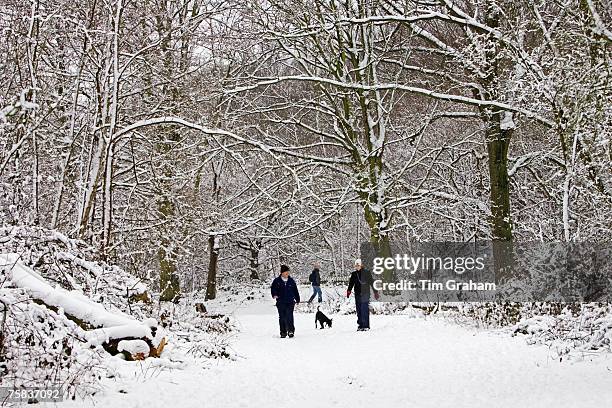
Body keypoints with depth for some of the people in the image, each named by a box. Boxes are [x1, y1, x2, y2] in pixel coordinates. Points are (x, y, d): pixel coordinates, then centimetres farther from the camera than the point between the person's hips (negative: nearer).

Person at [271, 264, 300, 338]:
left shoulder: (291, 281, 10)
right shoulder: (277, 281, 4)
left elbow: (295, 290, 16)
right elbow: (273, 288, 3)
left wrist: (297, 299, 18)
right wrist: (274, 295, -17)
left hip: (290, 302, 0)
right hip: (280, 302, 0)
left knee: (289, 317, -12)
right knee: (282, 317, 3)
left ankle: (291, 331, -10)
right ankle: (283, 332, 10)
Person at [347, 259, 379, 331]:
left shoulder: (367, 272, 1)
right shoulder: (354, 274, 11)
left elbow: (372, 282, 3)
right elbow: (351, 283, 11)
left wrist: (375, 292, 2)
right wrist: (349, 290, -4)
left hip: (365, 294, -4)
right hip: (358, 294, 4)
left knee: (365, 310, -7)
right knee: (359, 311, 5)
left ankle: (366, 326, -3)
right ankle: (360, 326, 10)